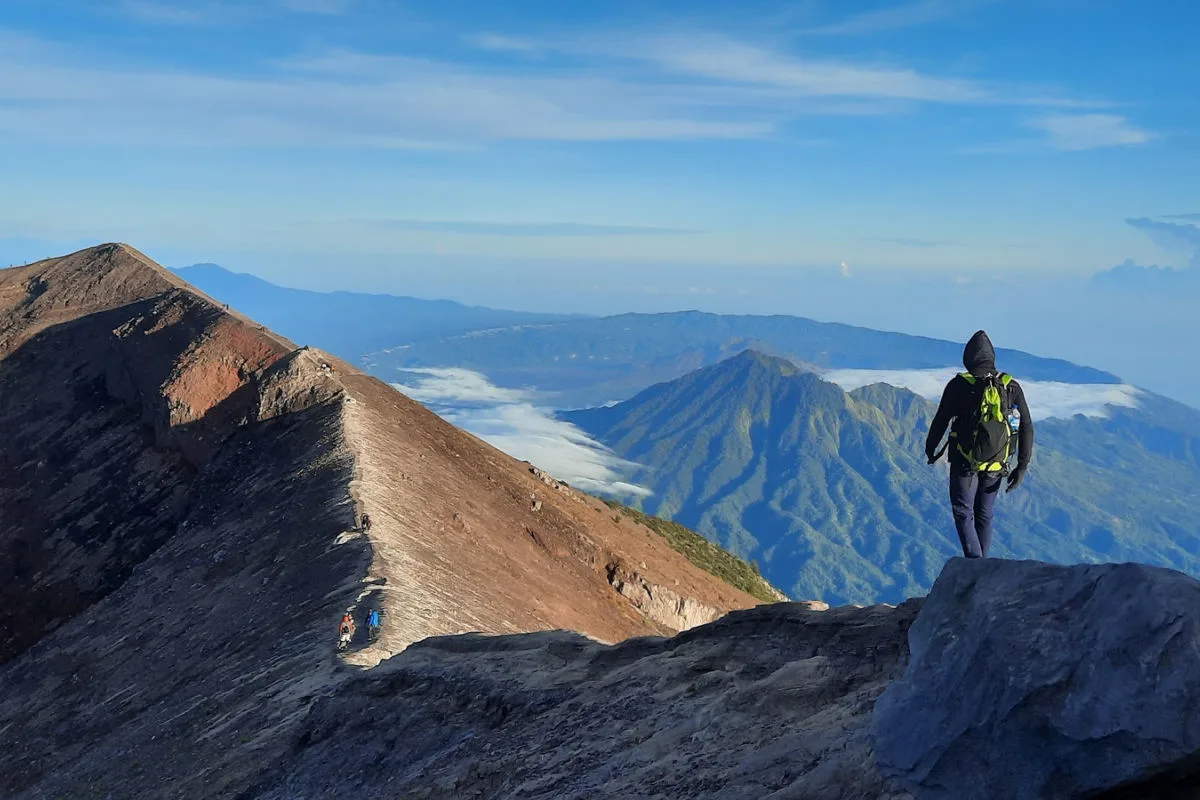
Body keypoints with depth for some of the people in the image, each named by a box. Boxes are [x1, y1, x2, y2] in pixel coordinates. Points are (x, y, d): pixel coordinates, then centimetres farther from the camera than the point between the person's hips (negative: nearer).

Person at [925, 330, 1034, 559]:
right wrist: (1022, 467, 5)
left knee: (963, 513, 6)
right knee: (984, 515, 17)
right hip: (996, 465, 4)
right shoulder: (1012, 387, 2)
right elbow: (1026, 428, 0)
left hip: (965, 462, -4)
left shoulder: (959, 385, -9)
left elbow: (941, 420, -4)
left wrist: (931, 449, 13)